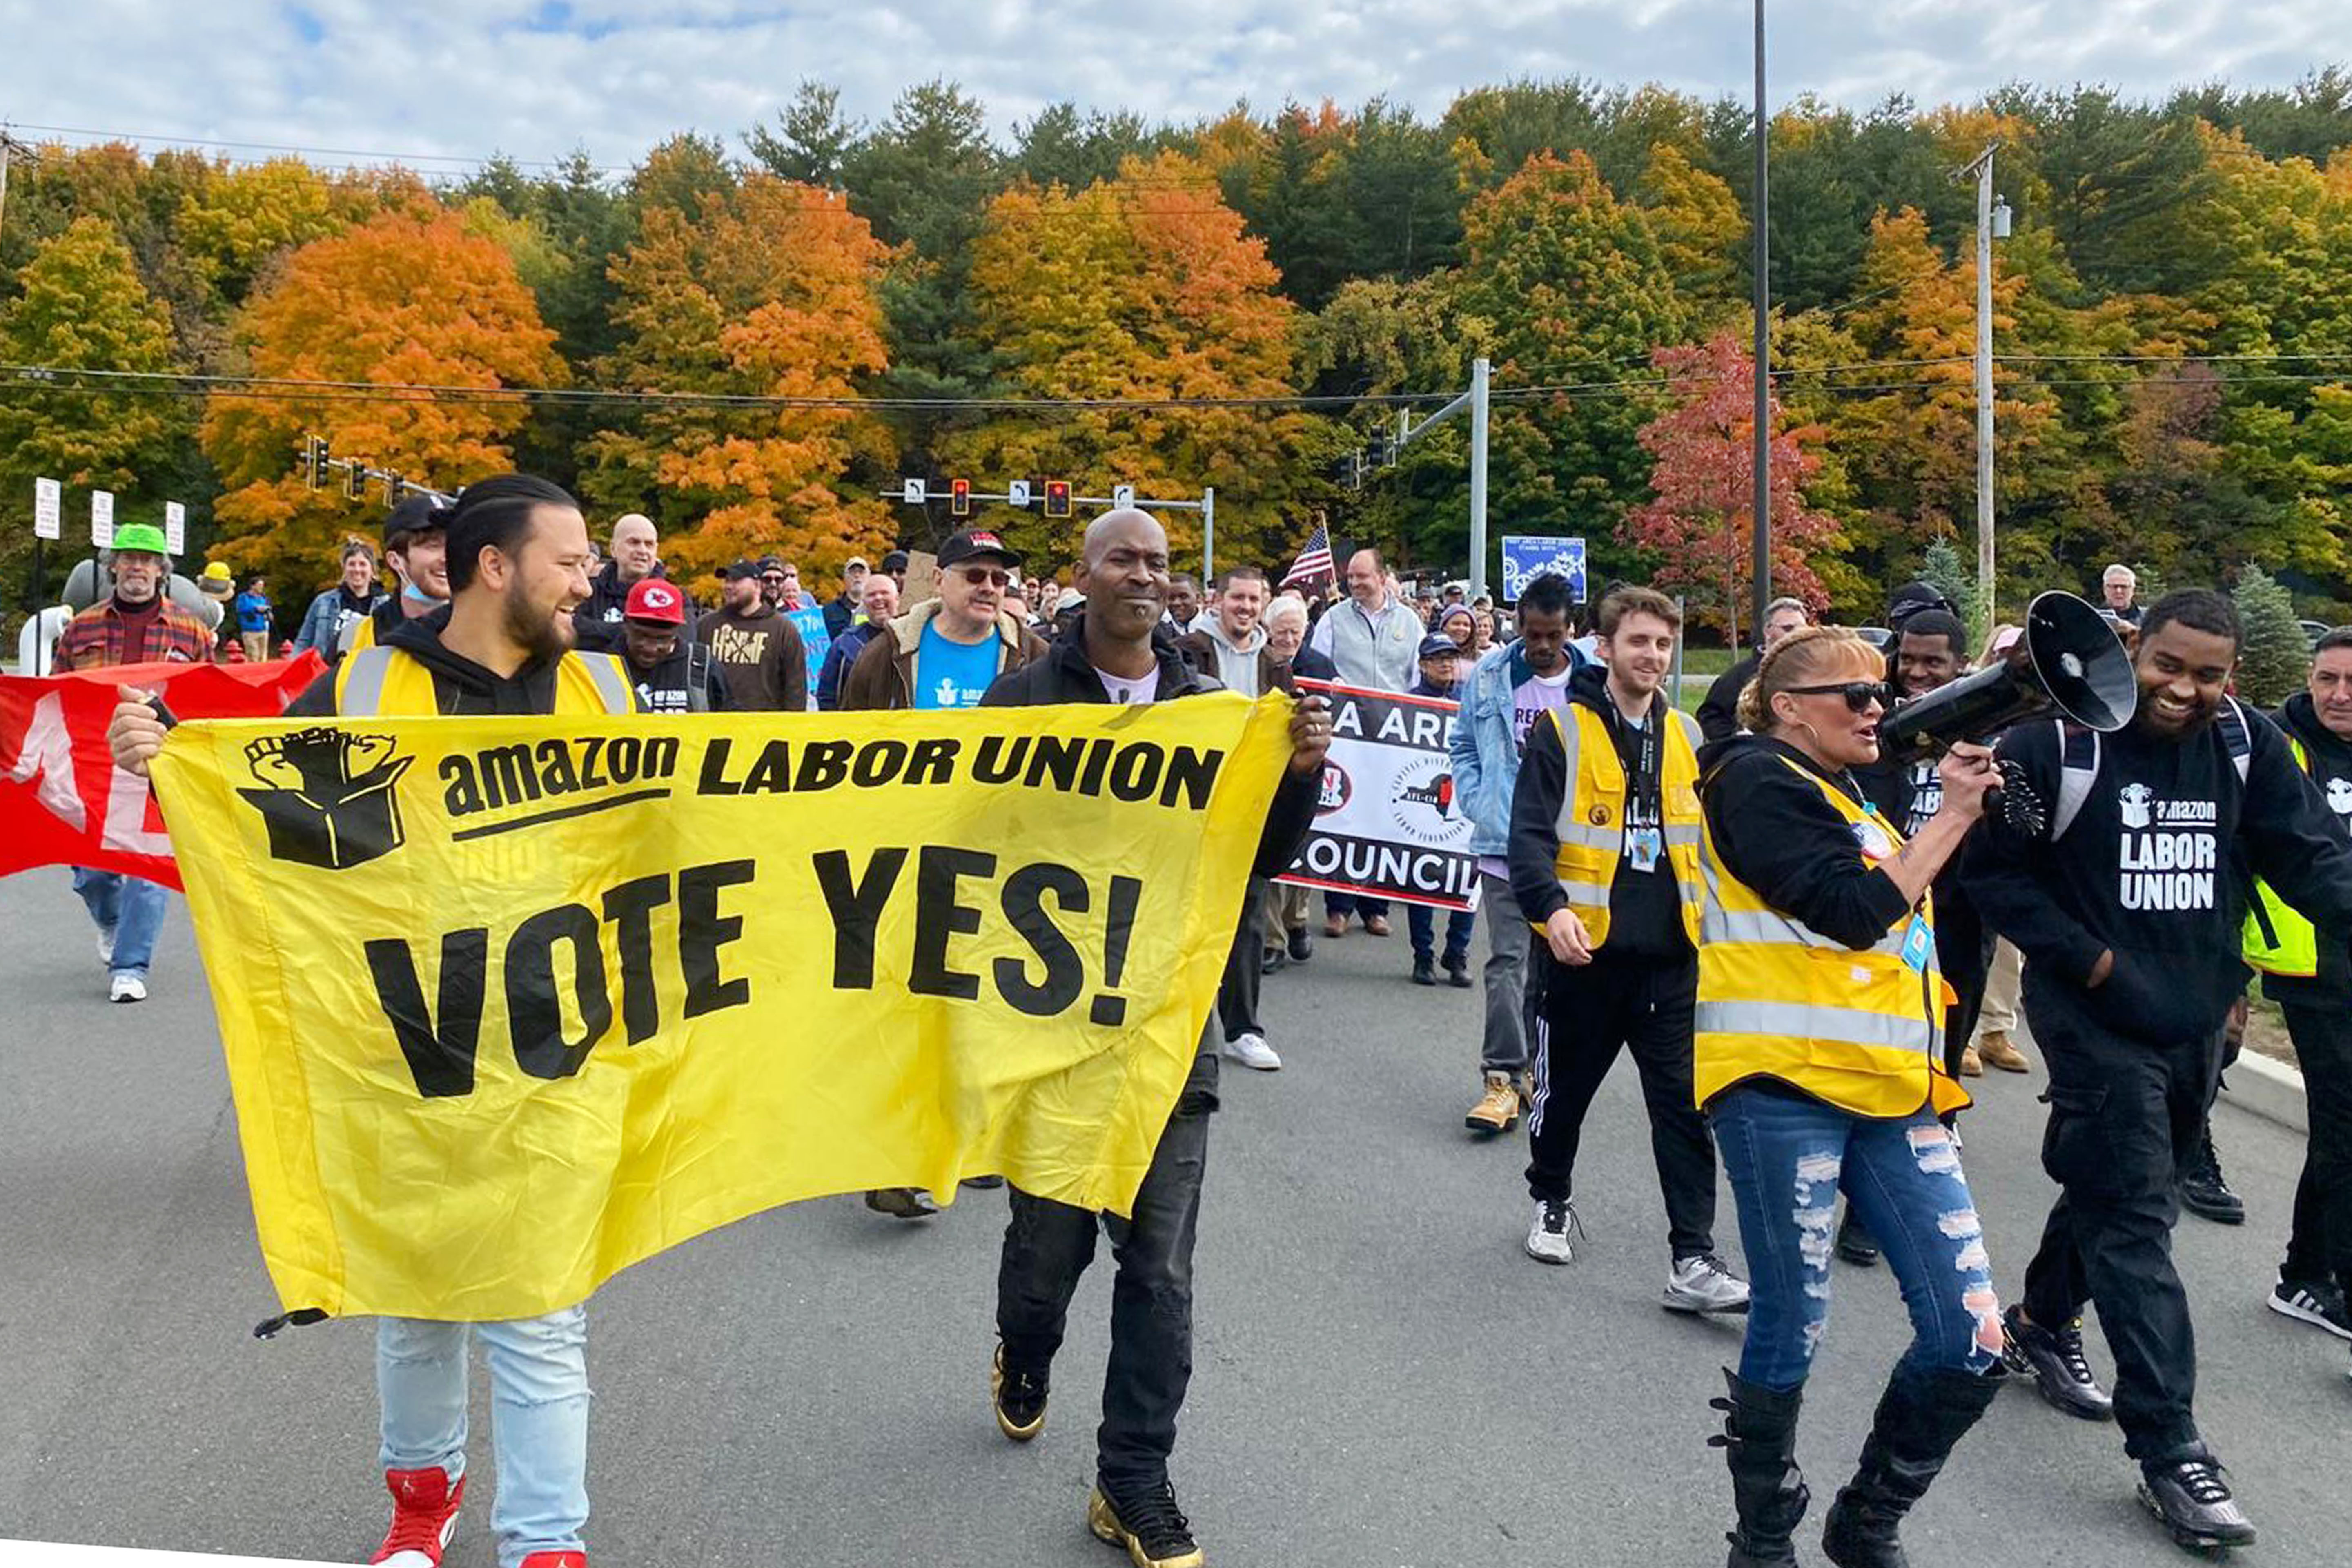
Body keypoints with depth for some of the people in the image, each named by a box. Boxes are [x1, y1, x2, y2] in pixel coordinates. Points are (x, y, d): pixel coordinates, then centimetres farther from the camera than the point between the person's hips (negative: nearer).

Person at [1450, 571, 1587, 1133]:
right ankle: (1503, 1077, -1)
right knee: (1507, 962, -4)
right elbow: (1463, 745, 14)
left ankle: (1536, 1068, 29)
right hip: (1504, 847, 0)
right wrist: (1477, 804, 3)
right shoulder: (1491, 676, 1)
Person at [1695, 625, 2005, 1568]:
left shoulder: (1854, 796, 24)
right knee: (1792, 1326, -1)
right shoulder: (1758, 781, -3)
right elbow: (1856, 910, -13)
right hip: (1782, 1083, -8)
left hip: (1894, 1090, 8)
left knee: (1972, 1344, 1)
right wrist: (1953, 816, -5)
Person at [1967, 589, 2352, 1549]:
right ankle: (2169, 1450, -2)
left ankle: (2043, 1324, 45)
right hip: (2096, 1017, -6)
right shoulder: (2058, 741, -13)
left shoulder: (2248, 746, 1)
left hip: (2198, 1019, 6)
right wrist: (2092, 959, -14)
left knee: (2115, 1189, 21)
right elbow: (1995, 869, -9)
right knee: (2136, 1220, -7)